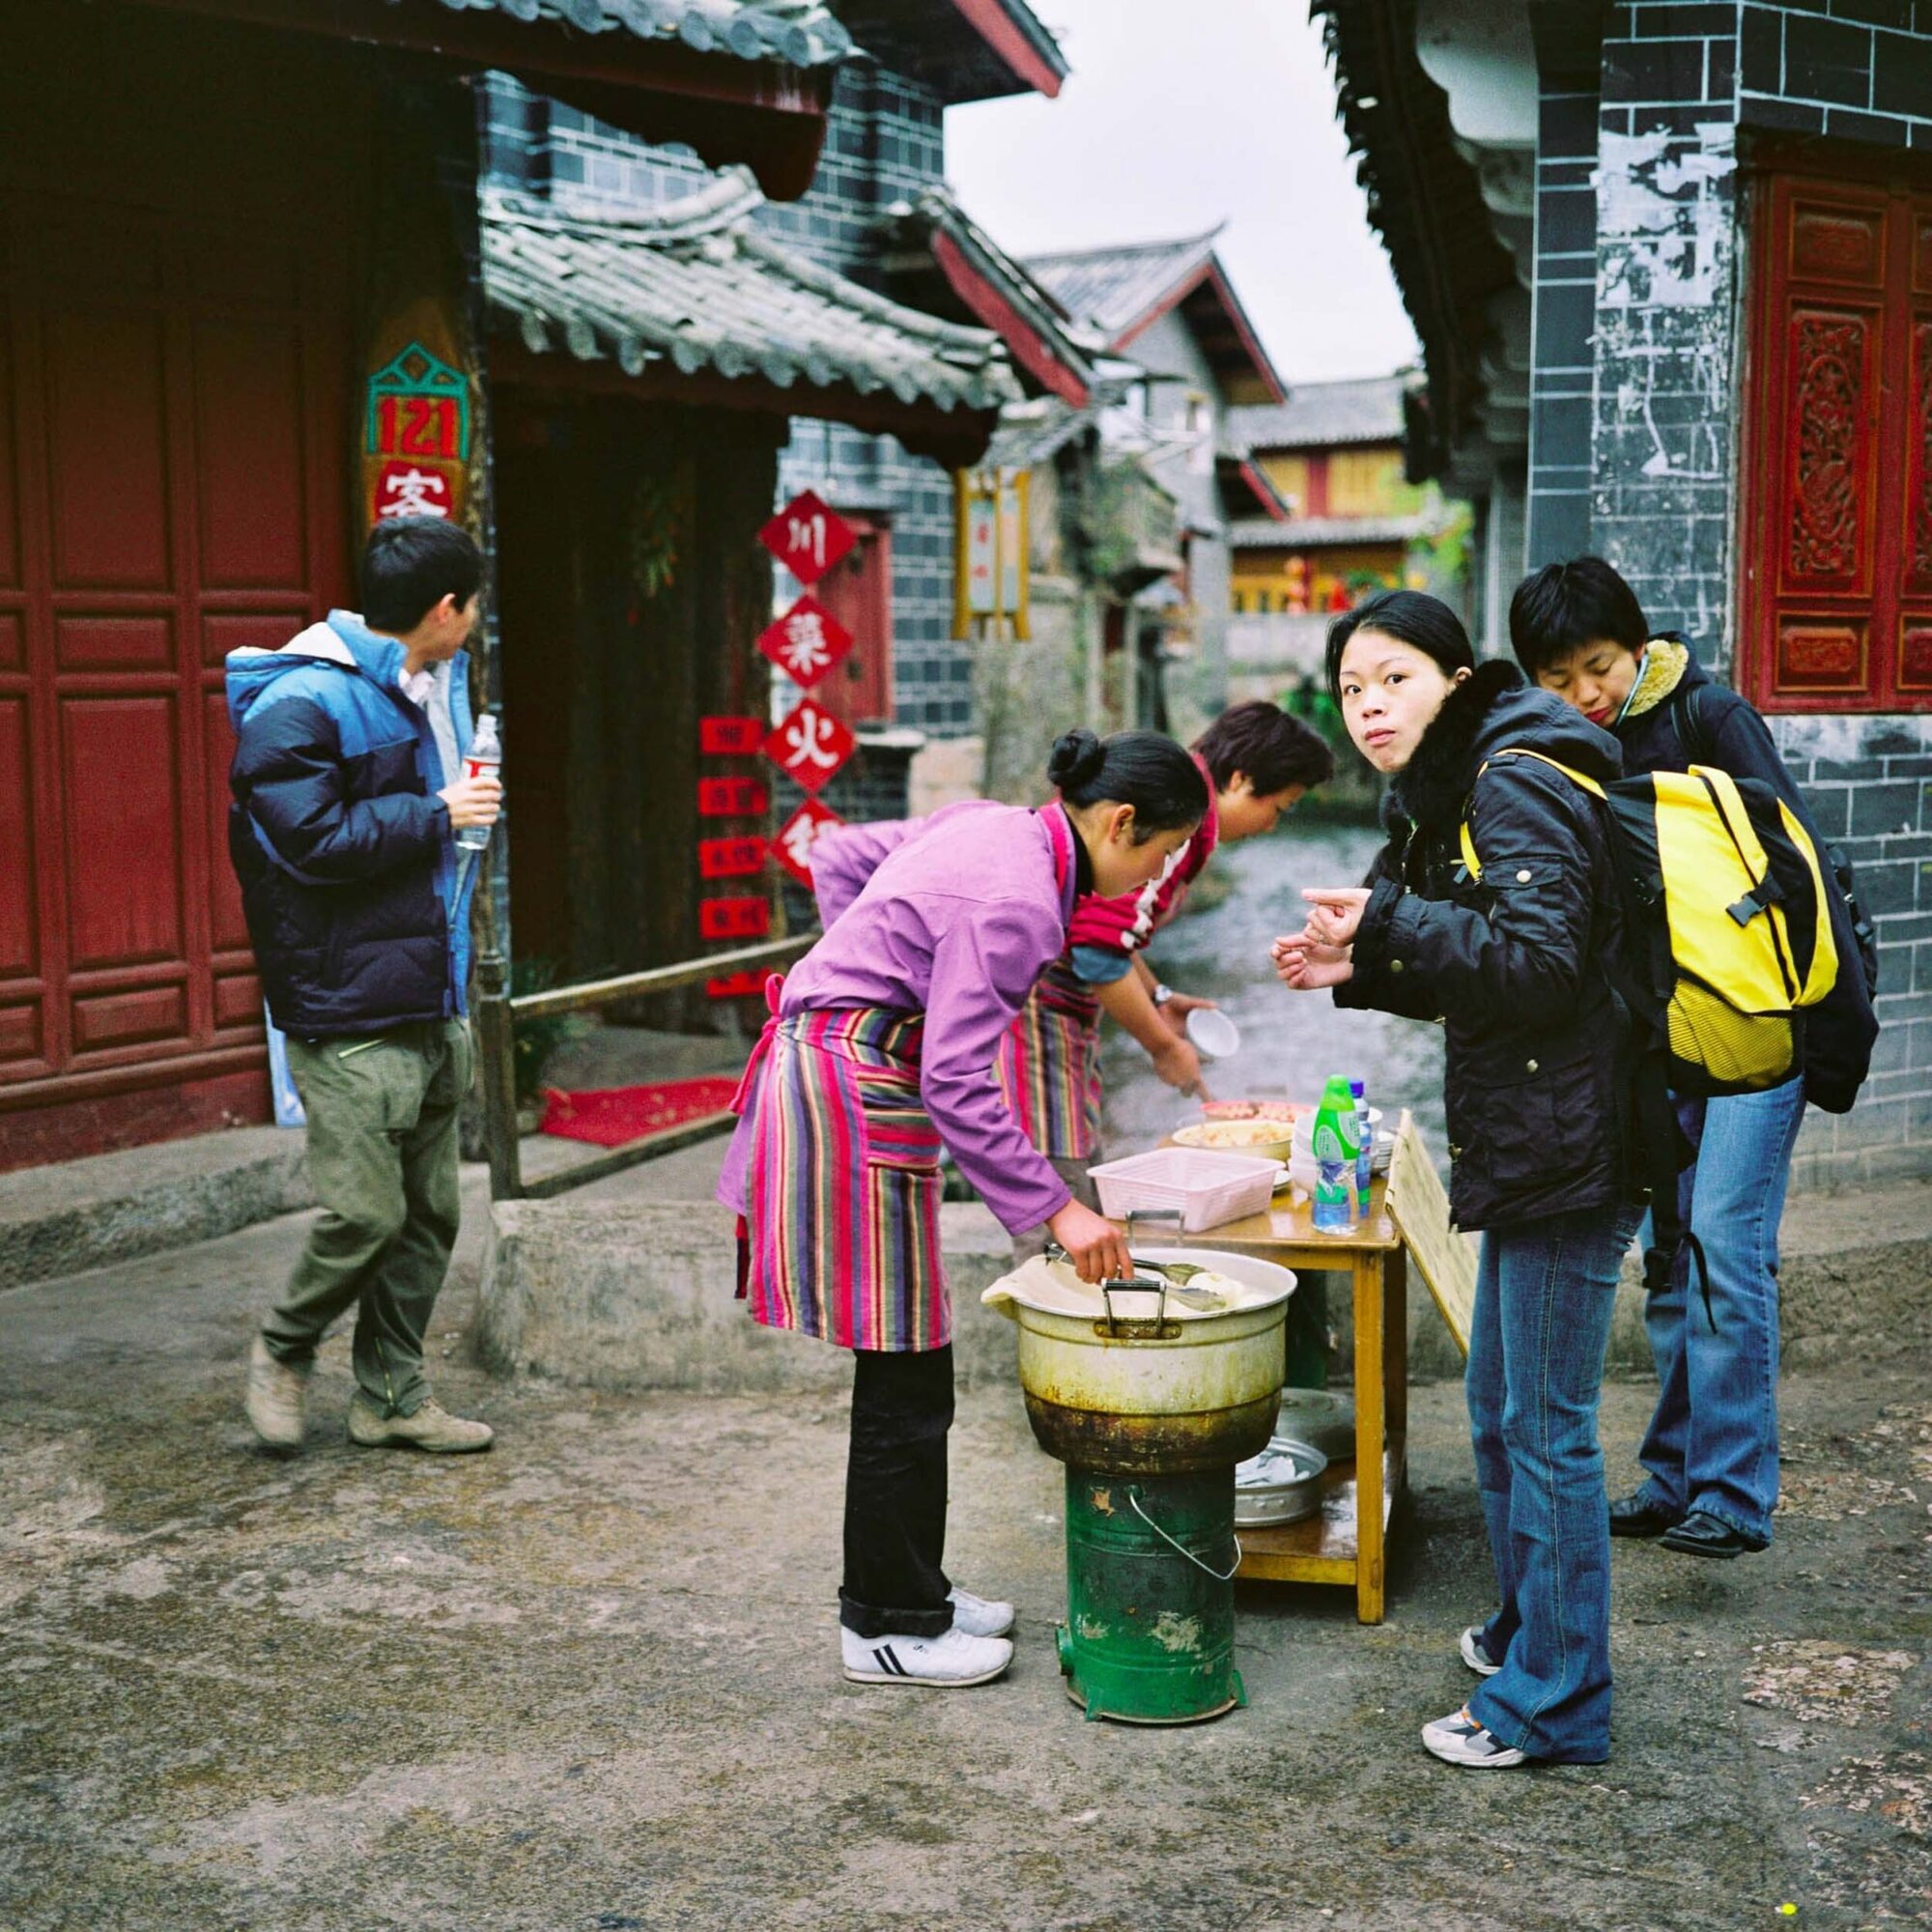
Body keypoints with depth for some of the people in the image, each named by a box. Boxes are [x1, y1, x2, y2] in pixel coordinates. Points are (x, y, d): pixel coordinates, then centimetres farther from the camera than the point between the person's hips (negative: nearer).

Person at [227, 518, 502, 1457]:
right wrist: (437, 815, -14)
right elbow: (313, 842, -21)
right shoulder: (303, 703, -15)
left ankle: (392, 1396, 22)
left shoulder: (433, 683, 14)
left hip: (431, 1003, 9)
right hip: (351, 1012, -9)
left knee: (431, 1211, 10)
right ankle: (283, 1350, 22)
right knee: (367, 1211, -6)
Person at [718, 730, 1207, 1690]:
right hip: (849, 1089, -10)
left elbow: (840, 863, 19)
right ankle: (888, 1625, 12)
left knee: (908, 1363, 15)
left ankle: (904, 1589, 27)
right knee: (905, 1377, -1)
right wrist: (1056, 1207, -20)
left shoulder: (992, 825, 7)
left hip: (825, 1062, 10)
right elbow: (958, 1084, -24)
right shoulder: (1014, 898, -21)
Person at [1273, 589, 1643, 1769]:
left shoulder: (1515, 783, -15)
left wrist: (1391, 927, -25)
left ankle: (1555, 1707, 11)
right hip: (1521, 1146, 10)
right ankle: (1527, 1630, 39)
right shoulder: (1452, 795, 16)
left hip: (1567, 1150, -10)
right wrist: (1360, 969, 9)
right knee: (1500, 1415, 21)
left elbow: (1541, 963, -24)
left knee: (1547, 1430, -1)